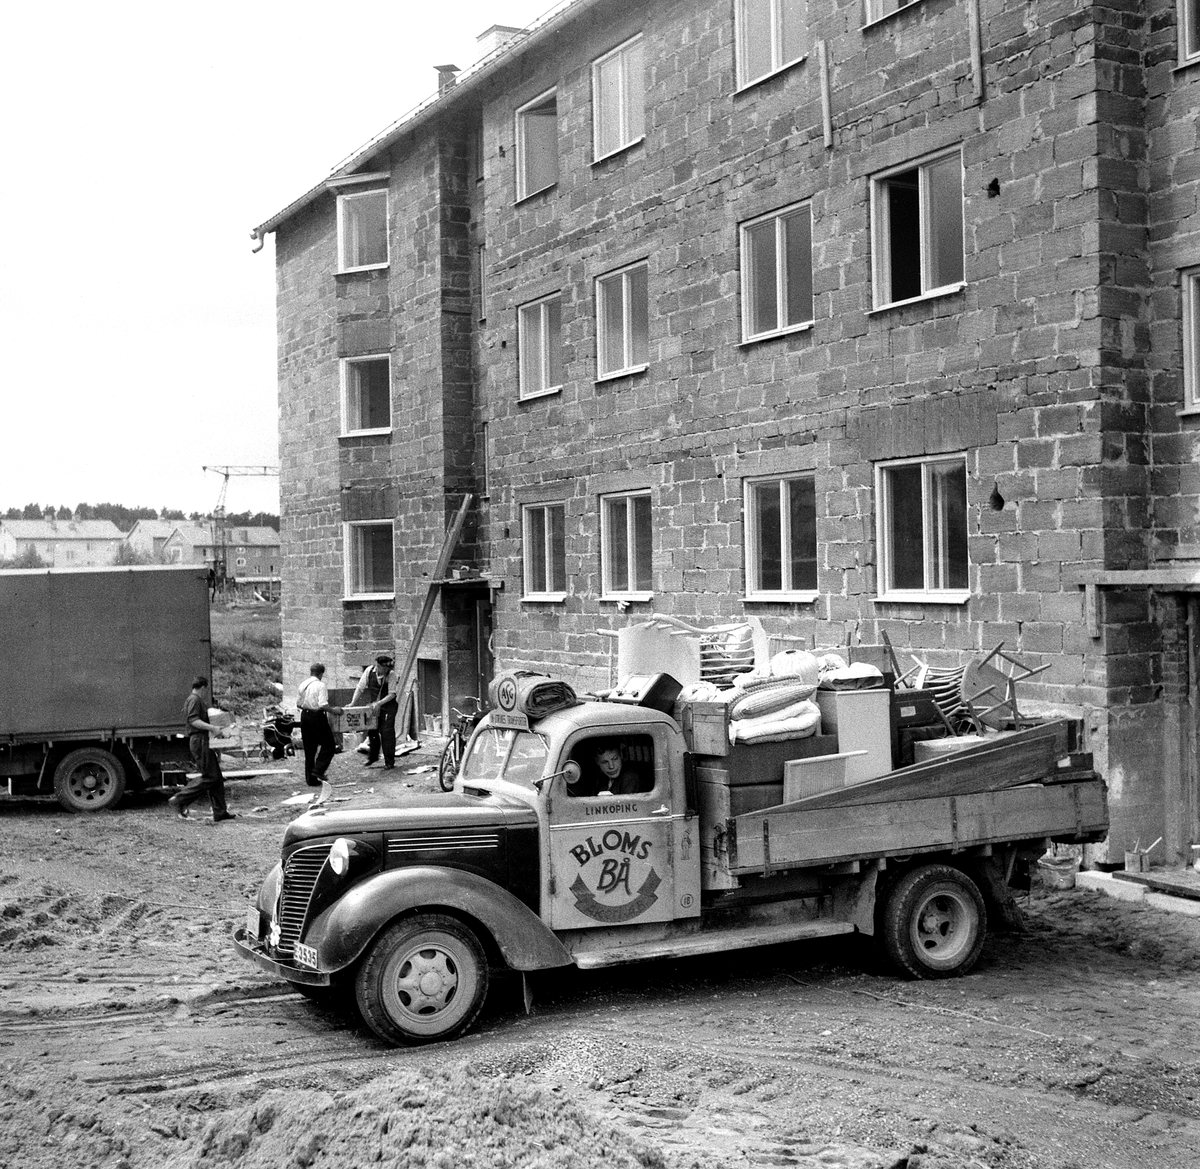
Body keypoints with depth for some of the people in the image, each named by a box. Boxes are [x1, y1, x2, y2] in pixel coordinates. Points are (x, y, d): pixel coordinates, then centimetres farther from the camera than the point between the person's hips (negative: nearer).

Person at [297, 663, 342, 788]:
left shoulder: (303, 684, 7)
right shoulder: (321, 685, -13)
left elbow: (298, 704, 11)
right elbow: (323, 705, -21)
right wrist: (333, 710, -6)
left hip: (304, 716, 7)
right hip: (317, 717, -7)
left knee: (309, 749, 12)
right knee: (328, 745, 7)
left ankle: (310, 779, 14)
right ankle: (318, 770, -5)